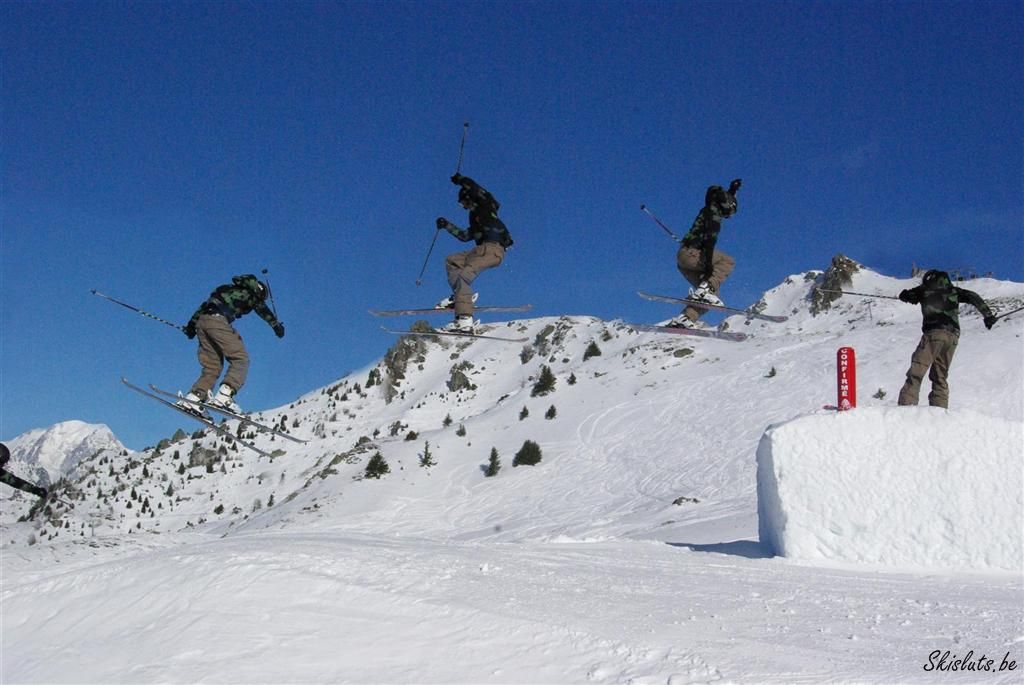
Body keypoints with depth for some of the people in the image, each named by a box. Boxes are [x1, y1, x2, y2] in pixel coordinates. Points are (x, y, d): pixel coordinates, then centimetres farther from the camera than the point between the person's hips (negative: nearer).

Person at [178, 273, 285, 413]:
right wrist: (276, 325, -4)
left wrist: (192, 323, 27)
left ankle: (194, 397, -5)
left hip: (202, 320, 8)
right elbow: (262, 309, 1)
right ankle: (224, 396, -26)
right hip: (218, 320, -8)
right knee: (241, 359, -7)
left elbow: (205, 305, 30)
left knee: (212, 366, 11)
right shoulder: (251, 293, 18)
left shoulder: (230, 289, 35)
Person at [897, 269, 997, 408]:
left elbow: (903, 296, 22)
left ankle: (907, 405, -22)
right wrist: (988, 315, 12)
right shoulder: (953, 290, 20)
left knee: (916, 372, -8)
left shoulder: (924, 289, 13)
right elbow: (974, 297, 11)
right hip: (953, 335, 4)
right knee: (940, 377, 11)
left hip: (935, 331, -4)